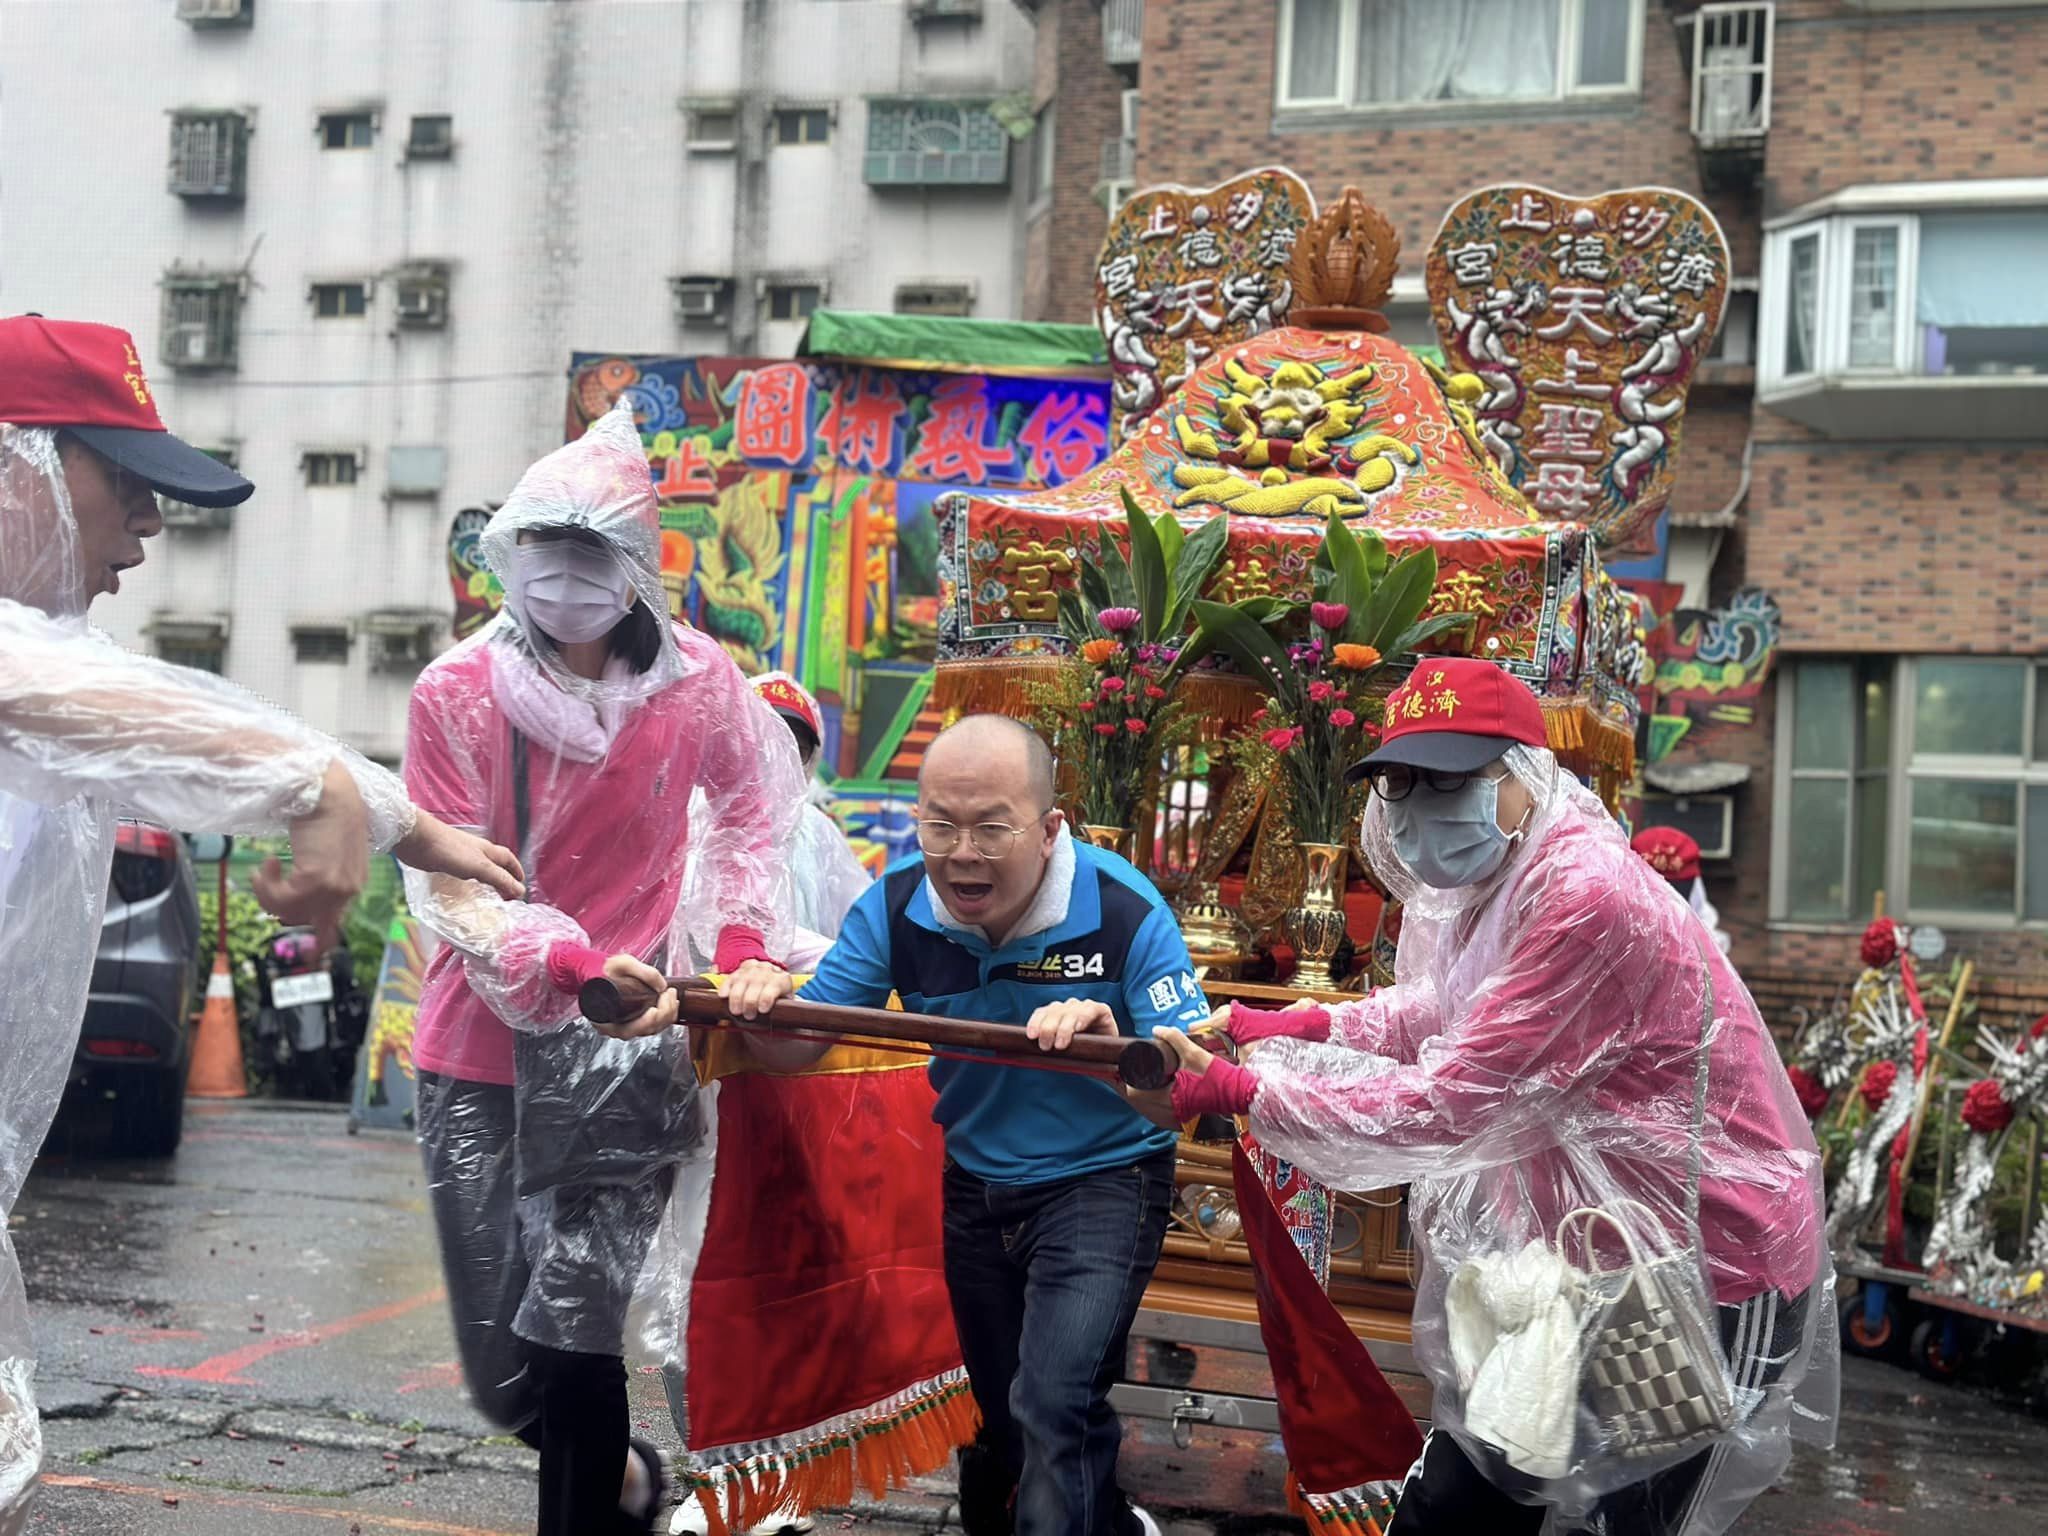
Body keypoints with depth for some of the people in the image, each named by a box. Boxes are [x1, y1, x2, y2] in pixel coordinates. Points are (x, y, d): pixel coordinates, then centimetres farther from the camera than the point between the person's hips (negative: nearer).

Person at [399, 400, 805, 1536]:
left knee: (576, 1324, -9)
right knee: (497, 1361, 7)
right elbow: (450, 884, -9)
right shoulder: (459, 693, -7)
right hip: (484, 1047, 2)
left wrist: (742, 942, 1)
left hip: (627, 1045, -1)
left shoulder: (697, 682, -4)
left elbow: (748, 813, 15)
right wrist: (575, 963, -24)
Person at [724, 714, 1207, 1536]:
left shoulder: (1124, 911, -25)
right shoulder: (897, 905, -14)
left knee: (1054, 1411, -24)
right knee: (1005, 1416, 20)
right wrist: (759, 1011, -34)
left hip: (1101, 1181, -5)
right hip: (975, 1184, 5)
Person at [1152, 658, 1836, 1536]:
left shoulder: (1588, 900, -28)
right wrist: (1297, 1027, 1)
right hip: (1595, 1254, 10)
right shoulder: (1495, 883, 3)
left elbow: (1453, 1101, -29)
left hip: (1701, 1287, -10)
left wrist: (1247, 1093, -23)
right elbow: (1436, 1013, 18)